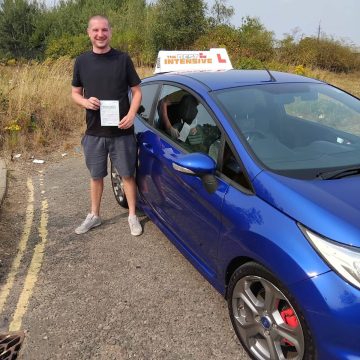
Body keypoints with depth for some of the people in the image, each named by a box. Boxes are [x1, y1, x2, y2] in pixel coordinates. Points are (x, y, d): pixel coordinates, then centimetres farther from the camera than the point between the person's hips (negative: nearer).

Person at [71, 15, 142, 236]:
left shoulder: (123, 59, -2)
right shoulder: (82, 62, 4)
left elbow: (137, 91, 1)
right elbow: (75, 93, 12)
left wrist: (131, 114, -16)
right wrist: (85, 102, -12)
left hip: (122, 132, -2)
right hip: (94, 132, 2)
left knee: (128, 175, 7)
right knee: (96, 176, 14)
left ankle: (133, 216, 23)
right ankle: (94, 216, 31)